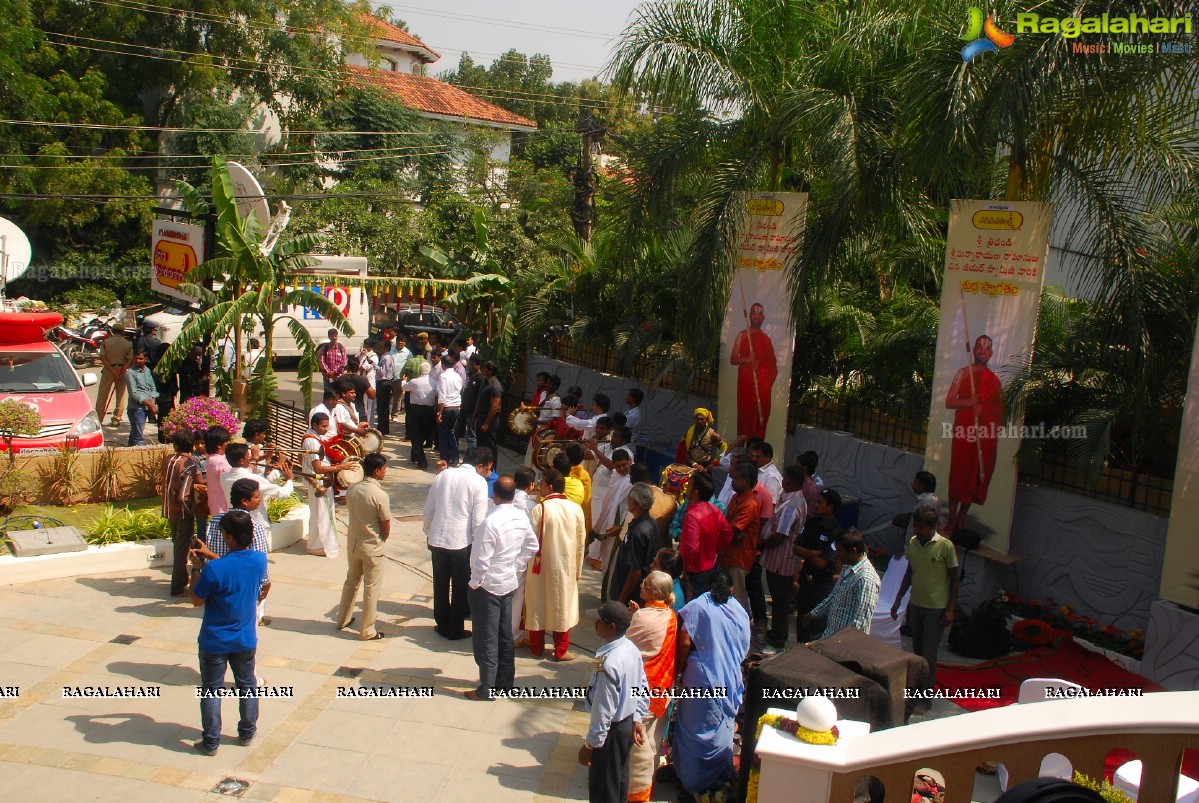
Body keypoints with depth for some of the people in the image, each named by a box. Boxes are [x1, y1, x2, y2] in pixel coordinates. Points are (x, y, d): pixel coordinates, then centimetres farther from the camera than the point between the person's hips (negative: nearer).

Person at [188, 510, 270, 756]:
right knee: (247, 686, 20)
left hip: (215, 642, -4)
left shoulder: (214, 569, -27)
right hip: (245, 640, 4)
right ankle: (247, 733, 32)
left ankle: (211, 742, 20)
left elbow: (197, 600, -13)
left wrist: (196, 571, -4)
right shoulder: (260, 560, -11)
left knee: (211, 691, 12)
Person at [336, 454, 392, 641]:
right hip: (372, 548, -6)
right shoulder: (380, 495, -21)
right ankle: (367, 631, 13)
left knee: (351, 581, 24)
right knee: (371, 588, 6)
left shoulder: (352, 489, -3)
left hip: (353, 543, 6)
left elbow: (350, 511, 8)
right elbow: (386, 526, -14)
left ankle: (343, 619, 37)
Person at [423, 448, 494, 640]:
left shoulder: (443, 475, 7)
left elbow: (429, 509, 11)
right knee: (460, 587, 11)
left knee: (440, 586, 18)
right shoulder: (479, 482, -9)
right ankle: (456, 630, 20)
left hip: (437, 540, 5)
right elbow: (478, 520, -12)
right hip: (462, 542, -5)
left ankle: (442, 625, 30)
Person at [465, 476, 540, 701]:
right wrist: (516, 569, 11)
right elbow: (531, 546, 8)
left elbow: (481, 560, -24)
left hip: (487, 587, -7)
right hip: (510, 584, 7)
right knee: (505, 636, 19)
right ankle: (505, 682, 31)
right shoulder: (522, 517, -4)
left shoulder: (491, 522, -26)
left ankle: (487, 689, 14)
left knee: (486, 640, 5)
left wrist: (474, 583, -9)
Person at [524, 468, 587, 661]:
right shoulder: (575, 509, -5)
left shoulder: (539, 508, -16)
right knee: (562, 604, 13)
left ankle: (537, 647, 24)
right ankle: (561, 650, 17)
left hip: (542, 565, -2)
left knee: (537, 605, 13)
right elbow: (581, 541, 1)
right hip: (566, 567, 3)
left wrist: (527, 563, 1)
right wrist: (577, 569, 11)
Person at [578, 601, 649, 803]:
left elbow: (603, 711, -25)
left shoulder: (608, 663, -31)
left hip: (611, 729, -8)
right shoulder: (632, 649, -6)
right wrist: (637, 718, 16)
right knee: (620, 780, 26)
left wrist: (589, 744, -15)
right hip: (629, 724, 8)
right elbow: (643, 689, 5)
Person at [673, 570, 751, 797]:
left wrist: (681, 666, 2)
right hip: (730, 681, 3)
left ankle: (692, 781, 20)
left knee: (695, 728, 10)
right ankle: (718, 779, 28)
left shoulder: (697, 606, -7)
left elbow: (685, 642, -12)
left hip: (701, 678, -3)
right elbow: (744, 650, 9)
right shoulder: (740, 613, 3)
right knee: (722, 731, 17)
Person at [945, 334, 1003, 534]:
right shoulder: (963, 373, 4)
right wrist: (967, 402, -18)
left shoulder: (994, 379, 15)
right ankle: (951, 521, 2)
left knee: (977, 476, 4)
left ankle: (961, 520, 16)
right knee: (958, 474, -5)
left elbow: (1000, 408, 21)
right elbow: (948, 402, -2)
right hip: (964, 431, -4)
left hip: (985, 434, 4)